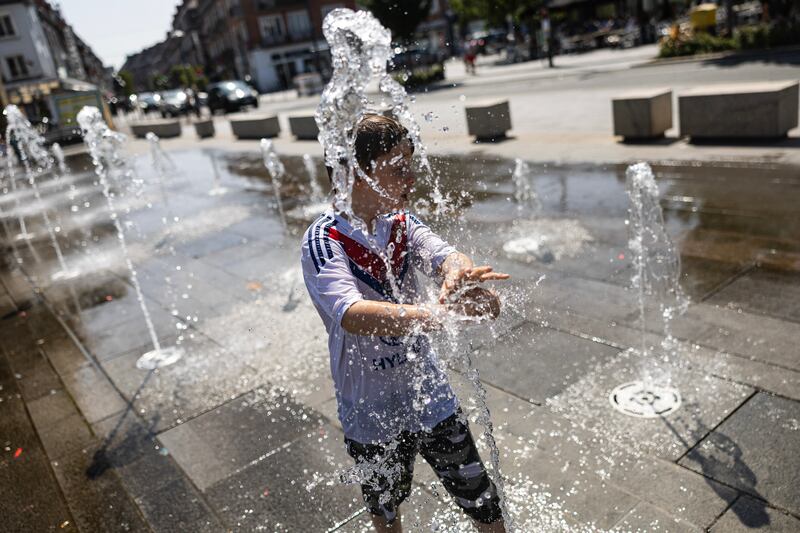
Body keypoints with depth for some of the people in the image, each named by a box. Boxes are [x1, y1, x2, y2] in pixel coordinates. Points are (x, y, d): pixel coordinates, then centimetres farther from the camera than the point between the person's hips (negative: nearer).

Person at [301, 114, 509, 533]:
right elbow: (352, 315, -39)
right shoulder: (322, 241, -22)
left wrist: (459, 273, -48)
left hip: (431, 402, 3)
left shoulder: (403, 224, -5)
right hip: (372, 418, -3)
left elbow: (445, 256, -23)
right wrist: (441, 313, -52)